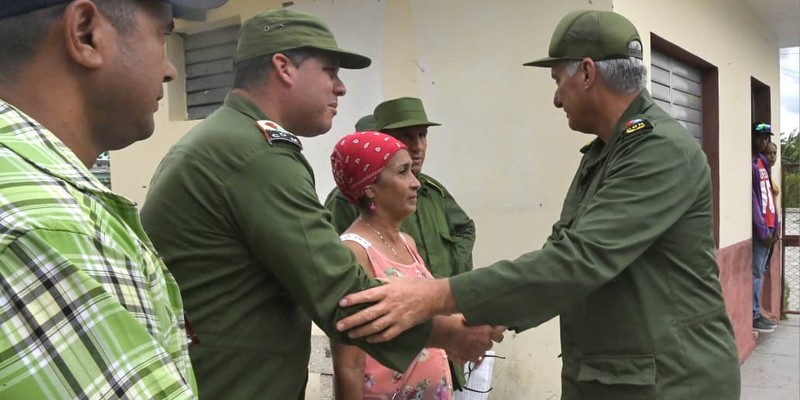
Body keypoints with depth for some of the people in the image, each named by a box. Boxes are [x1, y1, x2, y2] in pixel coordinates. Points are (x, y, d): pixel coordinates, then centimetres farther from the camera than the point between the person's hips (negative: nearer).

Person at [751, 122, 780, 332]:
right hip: (759, 228, -9)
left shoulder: (763, 161, 16)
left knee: (761, 271, 11)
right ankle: (753, 316, 0)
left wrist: (775, 223, 12)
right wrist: (763, 229, -16)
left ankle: (757, 313, 18)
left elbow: (770, 195, 17)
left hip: (769, 225, 9)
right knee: (756, 272, -5)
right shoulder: (750, 164, -12)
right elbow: (752, 199, -16)